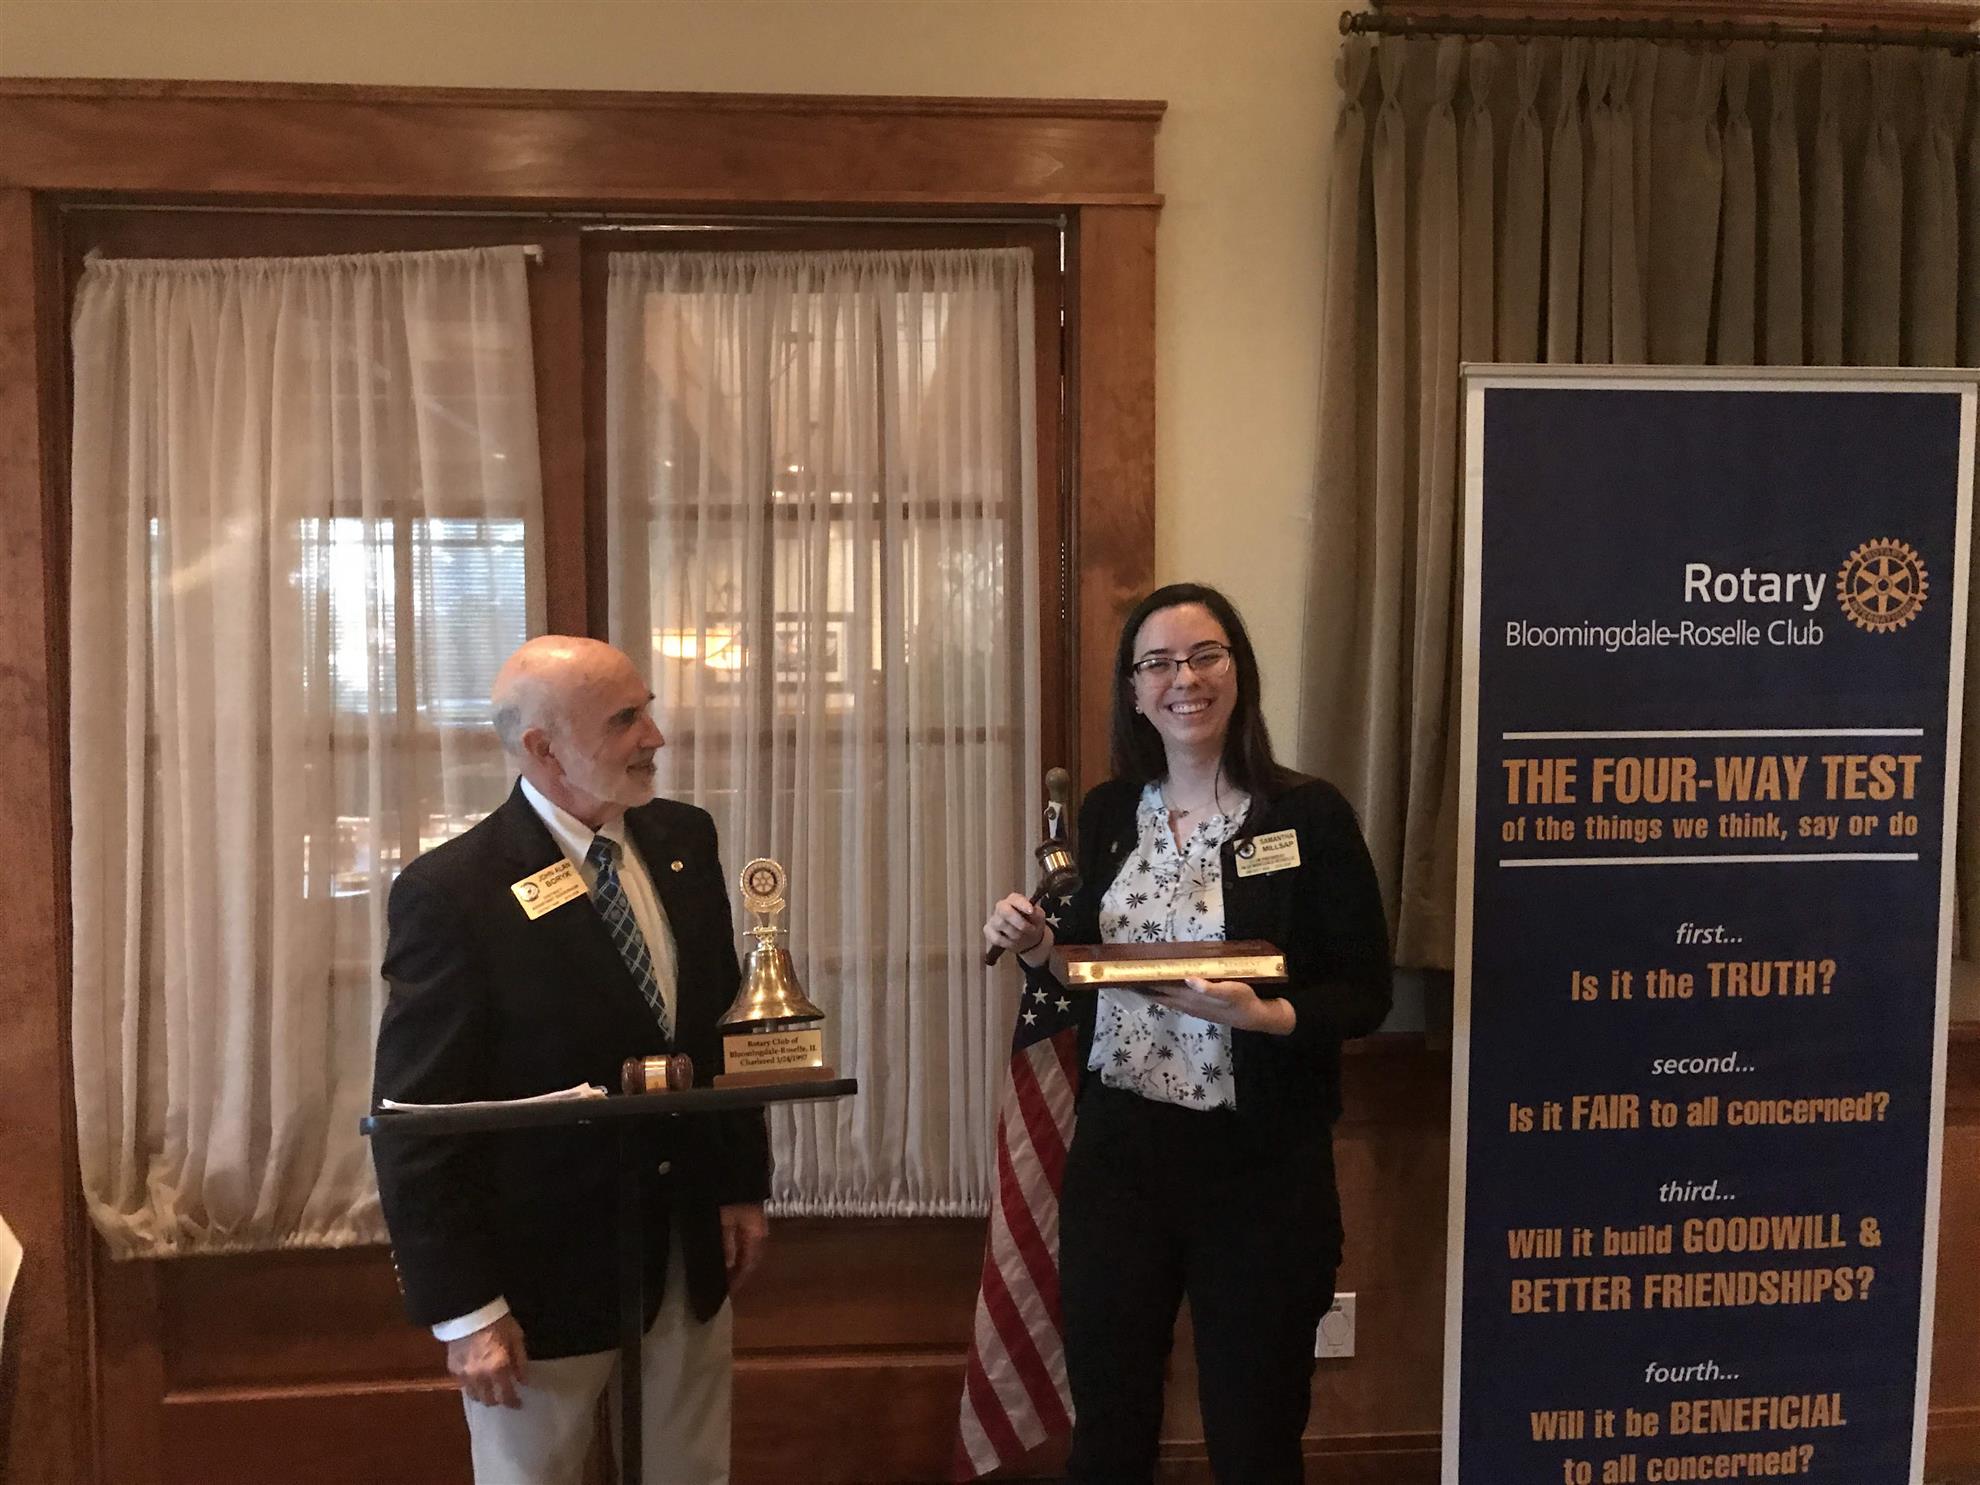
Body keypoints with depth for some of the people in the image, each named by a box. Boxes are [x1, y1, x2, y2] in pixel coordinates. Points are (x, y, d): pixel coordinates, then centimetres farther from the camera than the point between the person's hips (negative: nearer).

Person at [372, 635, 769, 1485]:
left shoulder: (683, 840, 0)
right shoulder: (452, 893, -18)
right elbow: (418, 1122, -16)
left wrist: (742, 1184, 9)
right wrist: (464, 1307, -15)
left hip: (691, 1244, 6)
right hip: (544, 1262, -5)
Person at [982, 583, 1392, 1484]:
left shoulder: (1310, 815, -9)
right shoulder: (1106, 815, 4)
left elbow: (1366, 993, -8)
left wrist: (1267, 1016, -25)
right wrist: (1036, 946, -8)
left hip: (1261, 1165, -3)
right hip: (1116, 1150, 4)